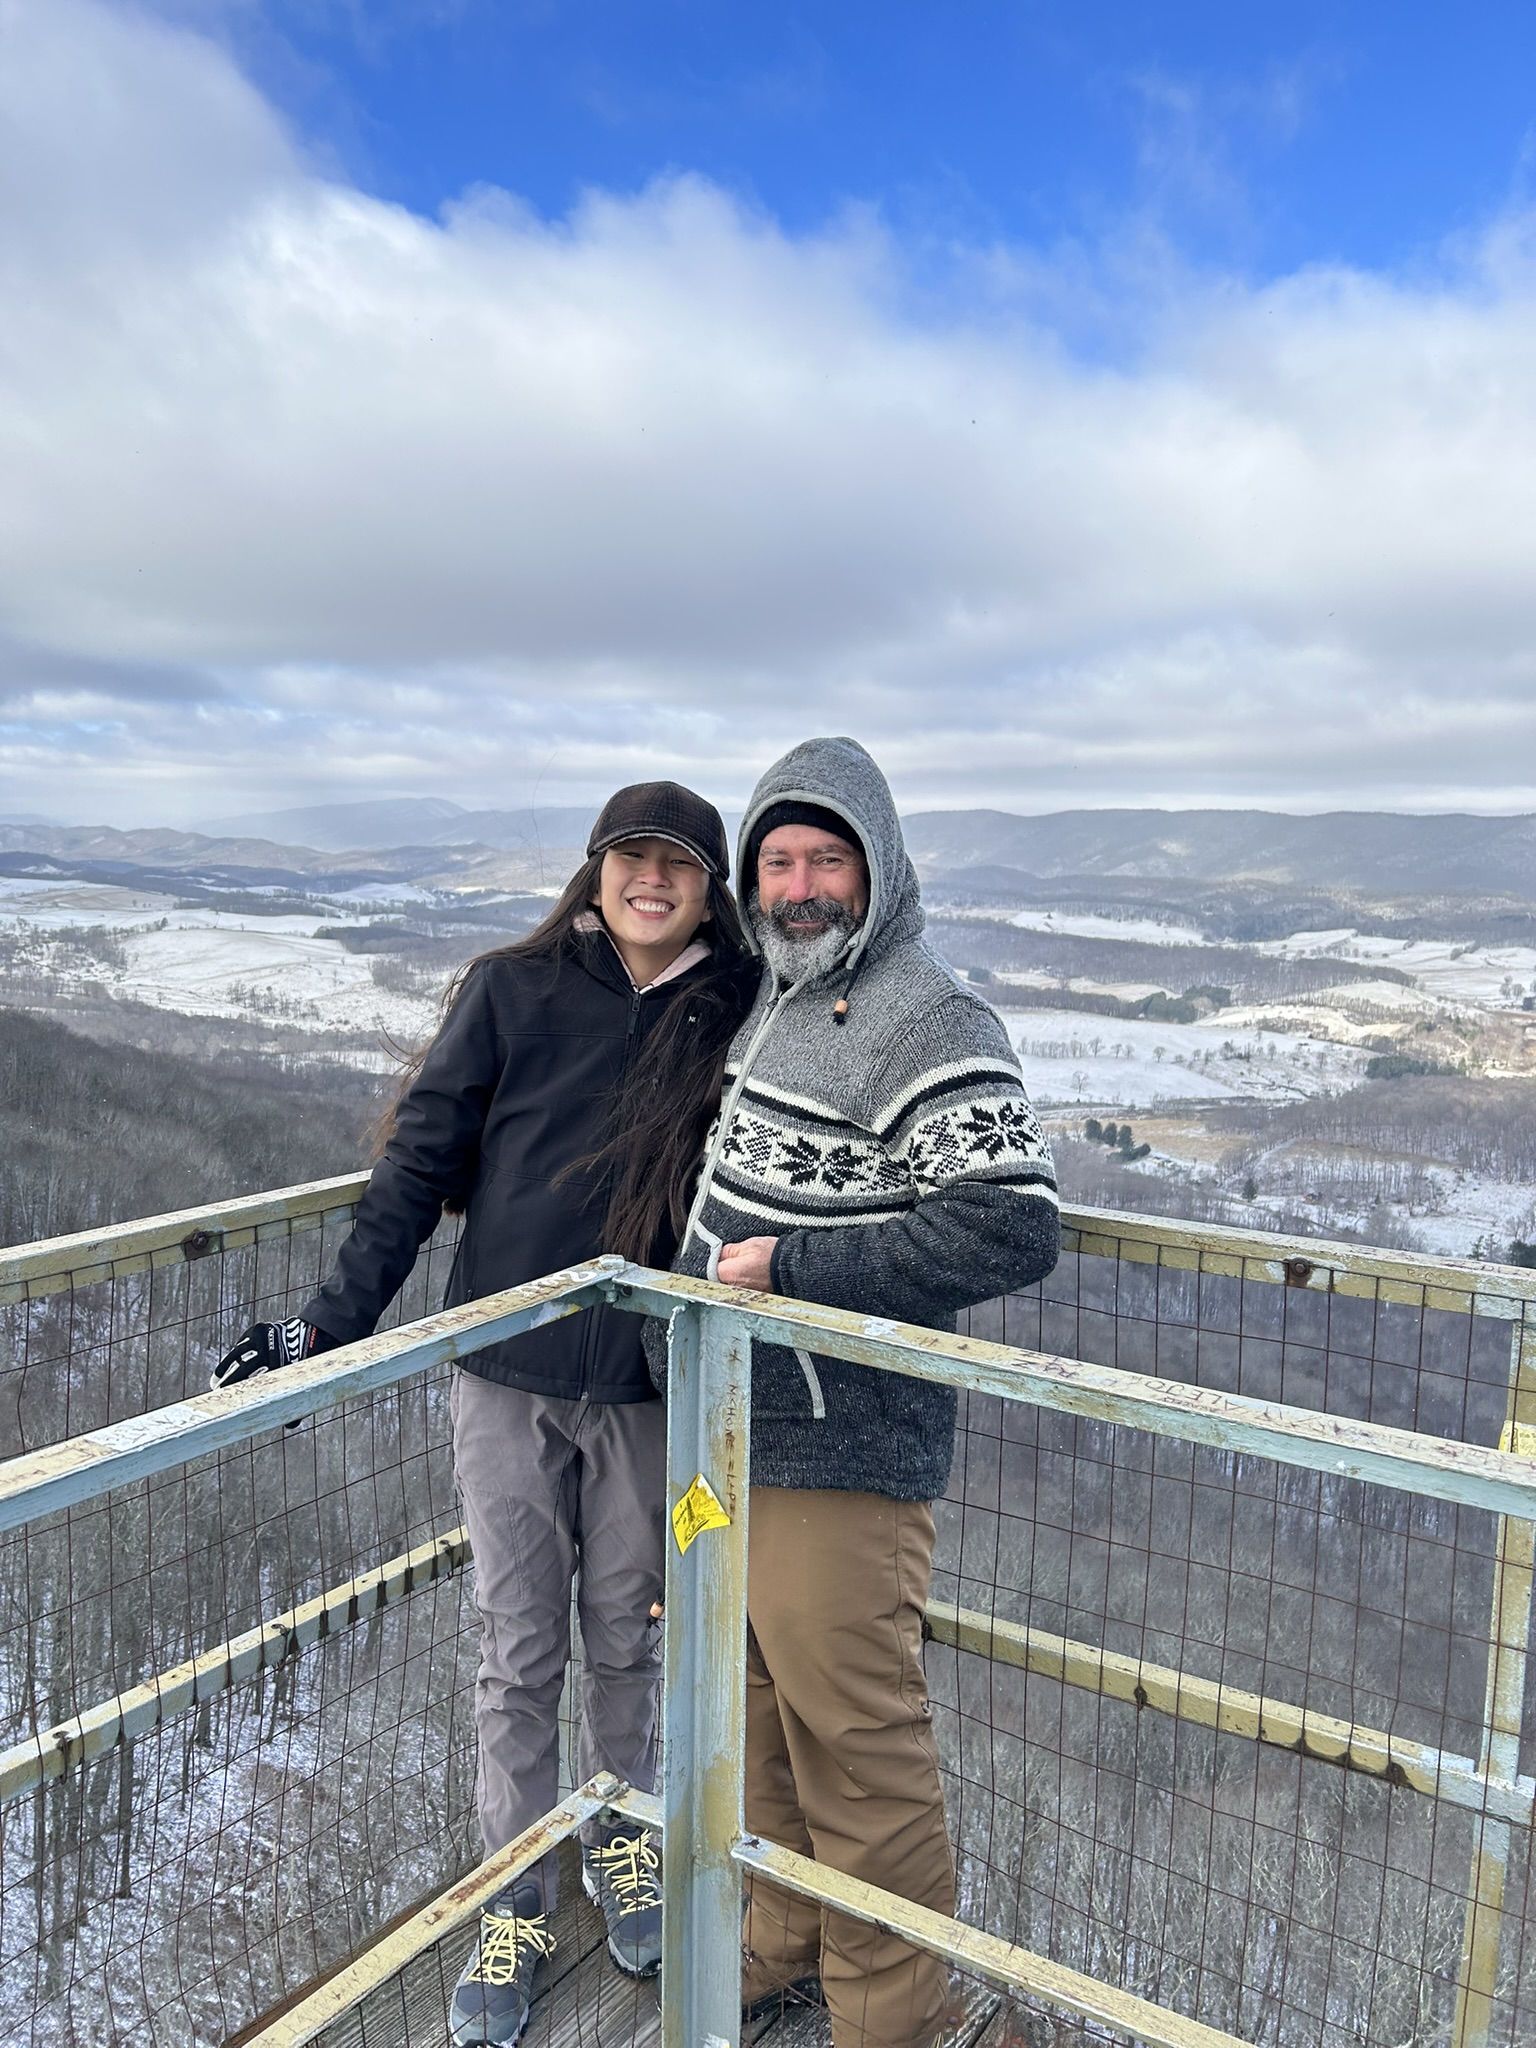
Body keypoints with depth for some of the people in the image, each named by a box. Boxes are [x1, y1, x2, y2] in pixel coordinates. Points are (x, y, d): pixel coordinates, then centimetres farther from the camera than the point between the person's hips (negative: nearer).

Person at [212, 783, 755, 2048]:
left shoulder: (732, 1016, -3)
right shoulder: (511, 991, -6)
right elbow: (423, 1163, -5)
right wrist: (332, 1324, -9)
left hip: (646, 1386, 1)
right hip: (508, 1375, 0)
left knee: (627, 1636, 17)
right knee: (519, 1651, 12)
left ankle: (622, 1837, 43)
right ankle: (518, 1903, 33)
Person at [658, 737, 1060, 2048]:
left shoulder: (936, 1028, -18)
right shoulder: (775, 997, 11)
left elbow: (1015, 1227, -26)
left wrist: (793, 1270, -23)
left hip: (840, 1457, -9)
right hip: (730, 1433, 9)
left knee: (856, 1744, 7)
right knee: (764, 1718, 23)